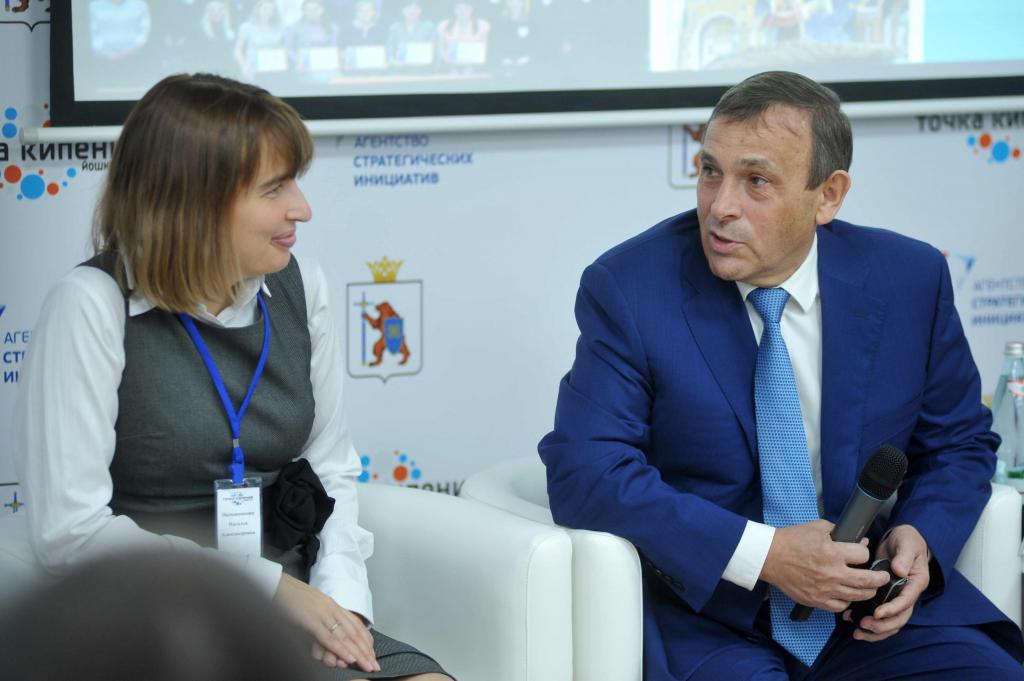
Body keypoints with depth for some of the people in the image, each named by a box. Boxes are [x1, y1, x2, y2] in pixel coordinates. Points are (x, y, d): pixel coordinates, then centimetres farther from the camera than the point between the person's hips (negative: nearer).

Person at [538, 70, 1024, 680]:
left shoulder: (909, 279, 2)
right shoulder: (629, 288, -6)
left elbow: (960, 443, 14)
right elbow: (583, 469, -13)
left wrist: (921, 536, -9)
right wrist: (762, 554, -21)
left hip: (879, 613, 3)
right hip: (710, 623, -3)